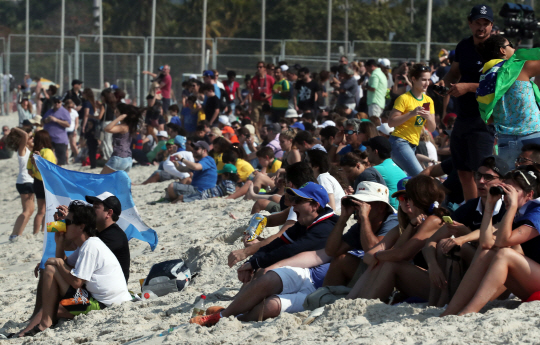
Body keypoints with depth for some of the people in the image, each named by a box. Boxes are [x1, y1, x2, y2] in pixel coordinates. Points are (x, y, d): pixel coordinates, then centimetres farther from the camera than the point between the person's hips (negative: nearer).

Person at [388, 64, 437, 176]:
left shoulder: (428, 101, 13)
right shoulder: (404, 98, -8)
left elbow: (432, 128, 12)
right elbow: (391, 122, -14)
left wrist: (428, 117, -9)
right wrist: (412, 113, -21)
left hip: (413, 145, 8)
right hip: (400, 142, -8)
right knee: (420, 176, -21)